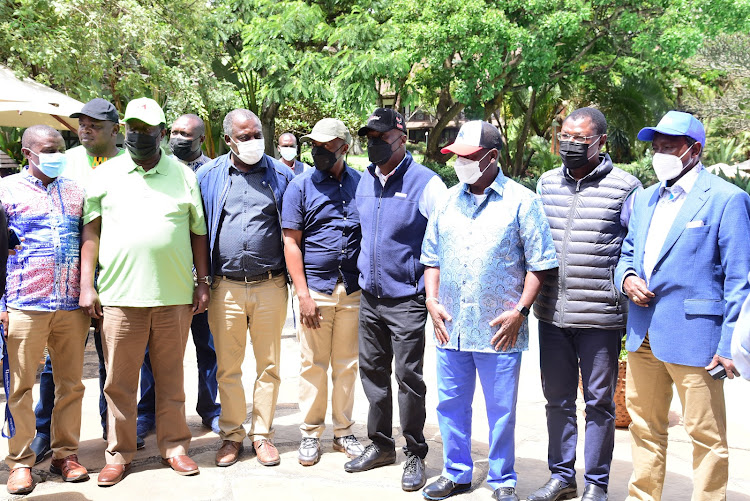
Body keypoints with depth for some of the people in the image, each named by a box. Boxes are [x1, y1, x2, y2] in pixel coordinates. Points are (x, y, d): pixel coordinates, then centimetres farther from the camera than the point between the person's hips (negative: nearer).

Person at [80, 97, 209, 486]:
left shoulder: (184, 176, 9)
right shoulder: (106, 175, 8)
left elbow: (198, 232, 11)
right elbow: (90, 231, 7)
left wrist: (203, 283, 6)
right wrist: (87, 285, 1)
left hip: (174, 296, 0)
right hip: (119, 295, 0)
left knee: (170, 378, 9)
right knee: (119, 381, 5)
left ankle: (174, 446, 21)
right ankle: (118, 454, 18)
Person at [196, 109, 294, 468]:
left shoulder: (280, 174, 5)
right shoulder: (209, 175, 6)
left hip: (270, 286, 0)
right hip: (226, 287, 0)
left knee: (268, 366, 7)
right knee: (227, 367, 8)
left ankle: (261, 434, 21)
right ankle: (232, 434, 22)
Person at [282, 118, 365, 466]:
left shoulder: (361, 184, 6)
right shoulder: (301, 186, 0)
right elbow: (291, 242, -3)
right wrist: (303, 293, -9)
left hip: (353, 290, 2)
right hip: (315, 289, -2)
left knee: (347, 364, 10)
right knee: (313, 364, 4)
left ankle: (343, 431, 23)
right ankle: (310, 434, 18)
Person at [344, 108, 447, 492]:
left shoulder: (425, 183, -10)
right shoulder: (364, 182, 9)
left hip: (406, 299, -6)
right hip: (369, 297, 6)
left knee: (408, 377, 0)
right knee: (373, 373, 13)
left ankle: (414, 455, 15)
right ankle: (380, 445, 28)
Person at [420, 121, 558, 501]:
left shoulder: (521, 201, -3)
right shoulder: (447, 201, 10)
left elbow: (539, 263, -4)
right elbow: (431, 257, 15)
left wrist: (520, 310, -11)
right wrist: (432, 301, 3)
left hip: (498, 329, -4)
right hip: (450, 326, 4)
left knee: (501, 410, 7)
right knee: (451, 404, 13)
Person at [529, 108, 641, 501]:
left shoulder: (626, 187, -4)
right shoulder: (547, 183, 10)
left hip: (600, 317, -4)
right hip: (551, 314, 5)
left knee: (599, 402, 8)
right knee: (557, 398, 14)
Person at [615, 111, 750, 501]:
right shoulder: (643, 200, 15)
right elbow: (627, 254, 24)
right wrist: (627, 277, 0)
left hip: (693, 335, -6)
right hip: (643, 335, 7)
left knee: (706, 435, 2)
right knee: (644, 426, 16)